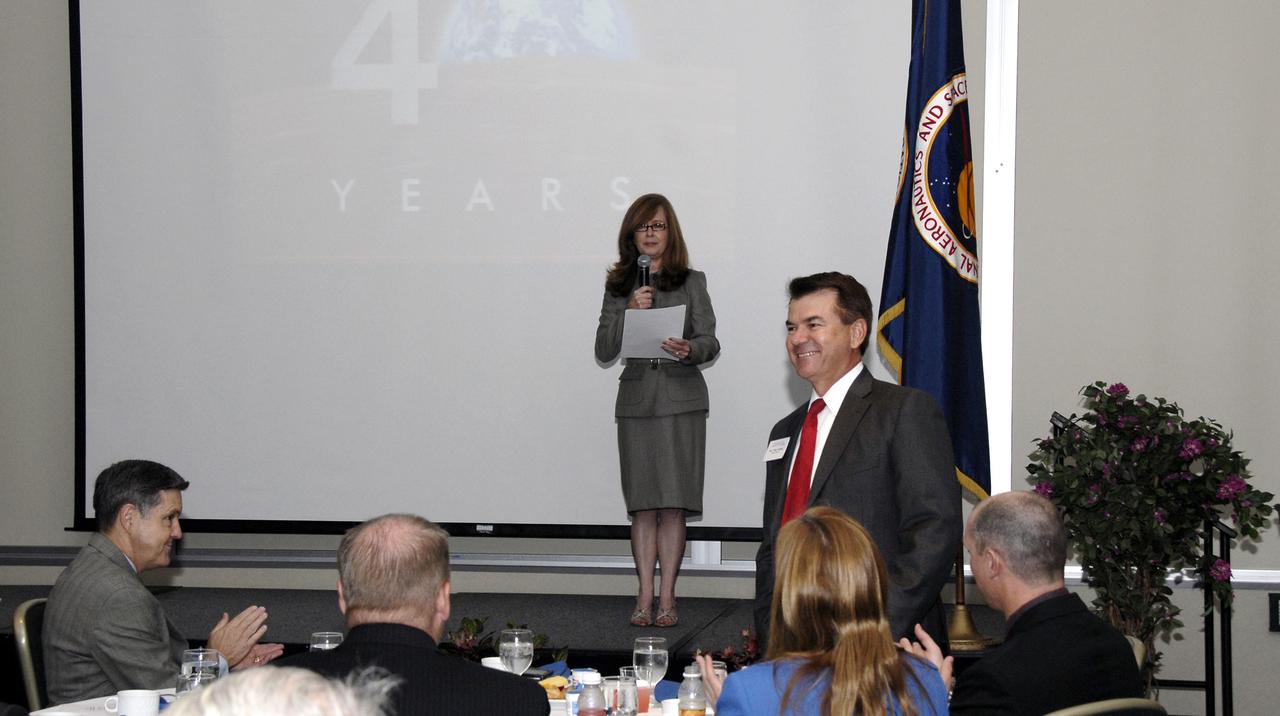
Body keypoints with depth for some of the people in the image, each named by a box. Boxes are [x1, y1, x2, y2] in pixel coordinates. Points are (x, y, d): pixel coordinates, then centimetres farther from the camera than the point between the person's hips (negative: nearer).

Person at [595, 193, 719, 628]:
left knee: (673, 504, -5)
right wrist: (628, 313, -9)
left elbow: (710, 341, 3)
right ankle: (645, 597, 5)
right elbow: (603, 352, 6)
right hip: (636, 399, 2)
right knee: (643, 504, 1)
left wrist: (690, 350, -20)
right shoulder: (618, 288, 11)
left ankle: (667, 597, -1)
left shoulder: (692, 282, 7)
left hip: (681, 400, -2)